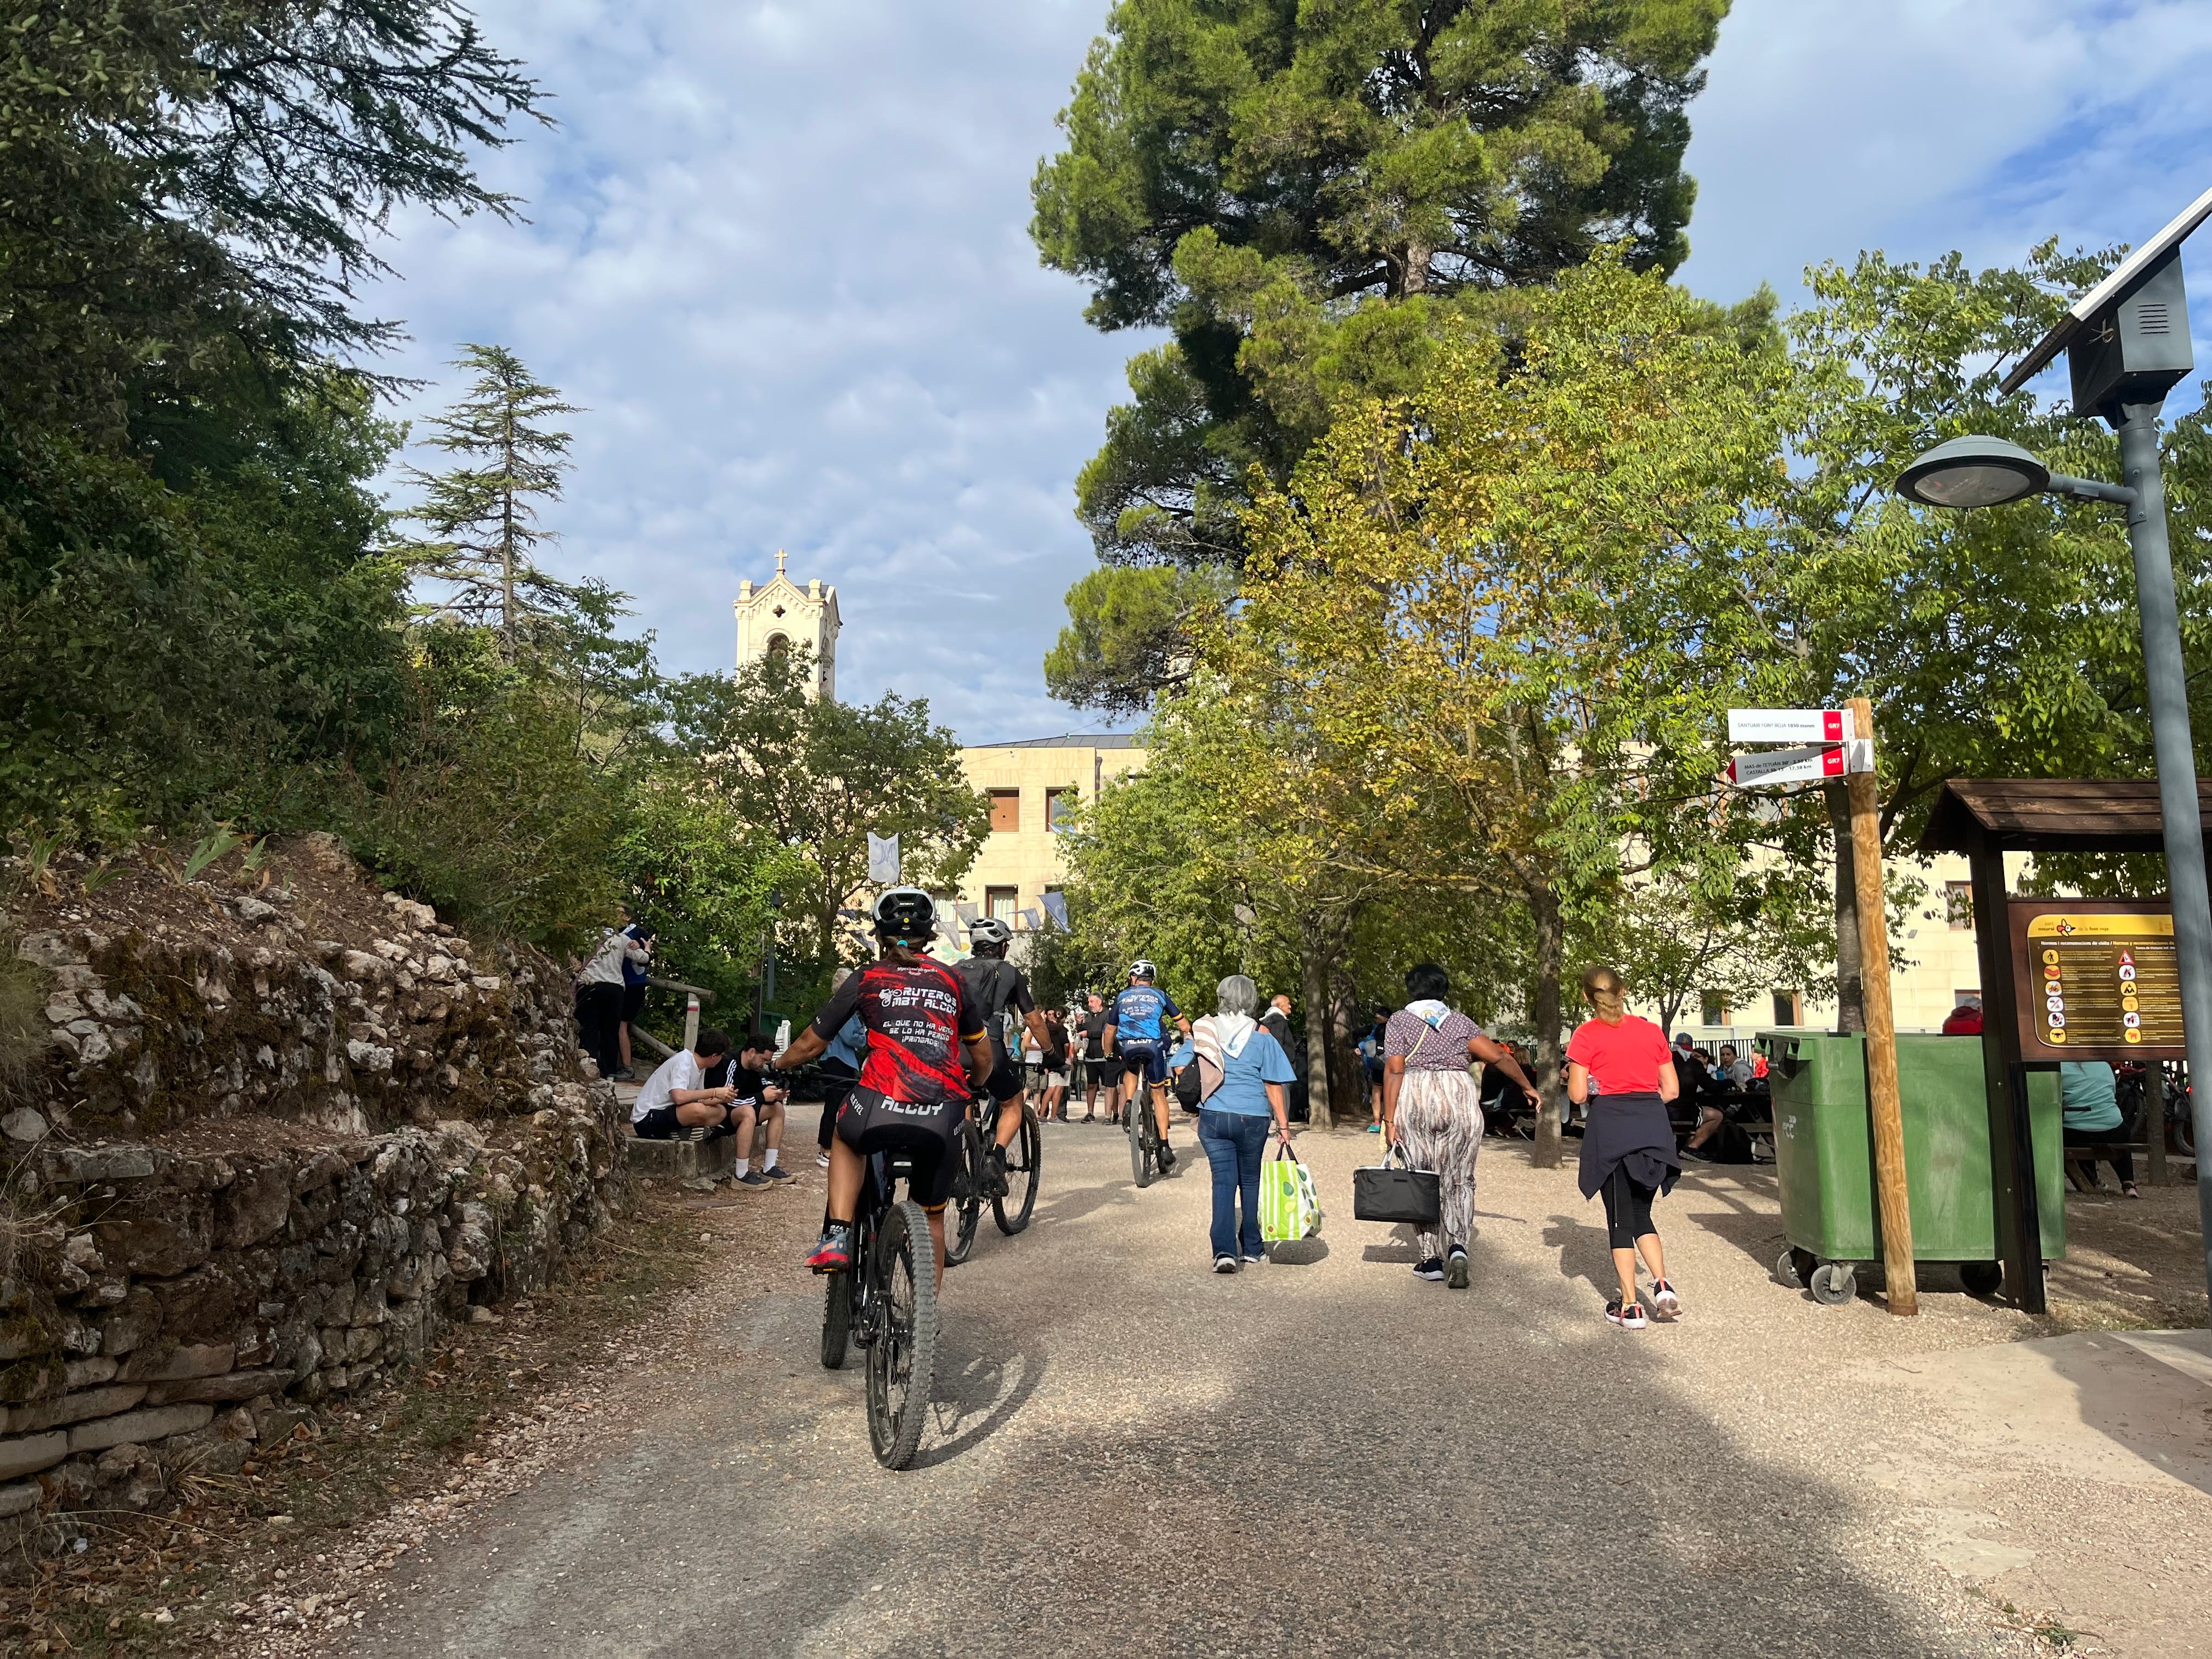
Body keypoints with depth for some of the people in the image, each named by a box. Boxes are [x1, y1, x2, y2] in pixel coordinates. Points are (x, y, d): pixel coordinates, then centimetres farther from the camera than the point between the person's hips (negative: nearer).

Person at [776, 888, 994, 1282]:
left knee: (846, 1142, 34)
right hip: (943, 1120, 2)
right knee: (932, 1218, 24)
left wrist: (779, 1065, 39)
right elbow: (983, 1056, 27)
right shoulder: (952, 980, 18)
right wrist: (971, 1088, 48)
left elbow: (810, 1046, 17)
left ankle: (837, 1238, 17)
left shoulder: (867, 979, 11)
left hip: (881, 1108, -2)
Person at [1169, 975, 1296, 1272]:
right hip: (1252, 1118, -1)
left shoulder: (1203, 1030, 1)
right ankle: (1251, 1249, 25)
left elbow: (1179, 1068, 1)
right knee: (1250, 1181, 15)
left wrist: (1196, 1100, 17)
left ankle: (1224, 1250, -11)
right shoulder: (1261, 1035, -5)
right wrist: (1283, 1124, 0)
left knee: (1223, 1181, 4)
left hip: (1212, 1117, 1)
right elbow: (1273, 1085, -6)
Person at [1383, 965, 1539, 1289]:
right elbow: (1498, 1056, 5)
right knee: (1459, 1180, 9)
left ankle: (1432, 1260, 12)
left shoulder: (1399, 1021, 4)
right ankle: (1458, 1247, -11)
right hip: (1460, 1101, 1)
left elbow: (1394, 1071, -5)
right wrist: (1527, 1087, 19)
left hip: (1414, 1103, -1)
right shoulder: (1460, 1021, 11)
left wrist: (1389, 1121, -6)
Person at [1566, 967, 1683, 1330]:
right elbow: (1671, 1089, 9)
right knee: (1641, 1212, 17)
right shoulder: (1652, 1031, 9)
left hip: (1611, 1126, -3)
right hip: (1654, 1125, 4)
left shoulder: (1586, 1035, -3)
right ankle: (1662, 1284, -3)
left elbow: (1578, 1095, -7)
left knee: (1621, 1218, 5)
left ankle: (1630, 1307, 5)